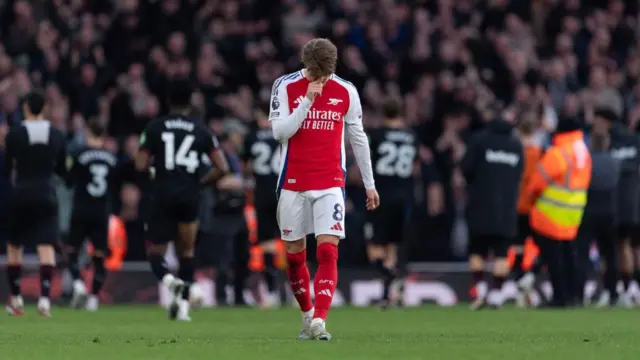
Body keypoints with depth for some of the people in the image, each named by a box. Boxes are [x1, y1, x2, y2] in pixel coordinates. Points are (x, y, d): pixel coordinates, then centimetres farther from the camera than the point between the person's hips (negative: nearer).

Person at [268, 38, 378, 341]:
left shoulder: (346, 91, 1)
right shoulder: (285, 86, -4)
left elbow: (358, 138, 10)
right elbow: (279, 131, -14)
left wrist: (369, 184, 12)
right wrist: (307, 100, -22)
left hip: (330, 183, 0)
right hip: (293, 184, 0)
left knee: (328, 252, -14)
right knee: (294, 255, 7)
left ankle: (319, 321, -19)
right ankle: (307, 315, 26)